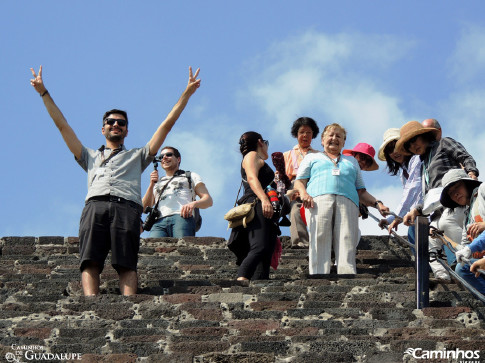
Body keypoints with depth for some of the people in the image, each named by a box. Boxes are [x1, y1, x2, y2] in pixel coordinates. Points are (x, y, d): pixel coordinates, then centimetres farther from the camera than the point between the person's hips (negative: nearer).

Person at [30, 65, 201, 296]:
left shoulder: (137, 156, 37)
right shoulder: (90, 157, 39)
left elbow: (167, 124, 34)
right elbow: (62, 125, 37)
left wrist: (187, 93, 31)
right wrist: (44, 93, 36)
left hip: (126, 207, -1)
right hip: (95, 205, 1)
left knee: (127, 264, -21)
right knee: (90, 261, -23)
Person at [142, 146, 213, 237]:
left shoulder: (191, 176, 30)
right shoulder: (157, 183, 37)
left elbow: (208, 200, 16)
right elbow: (144, 208, 24)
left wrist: (194, 203, -7)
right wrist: (151, 185, 11)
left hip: (182, 218, -2)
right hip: (159, 222, 2)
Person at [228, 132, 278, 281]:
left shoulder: (259, 161, 38)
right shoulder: (252, 155, 10)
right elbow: (252, 178, -10)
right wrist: (264, 199, -24)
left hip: (266, 213, 10)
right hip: (256, 207, -10)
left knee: (265, 258, -6)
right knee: (260, 248, -29)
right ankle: (241, 281, -46)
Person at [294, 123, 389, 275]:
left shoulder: (351, 161, 36)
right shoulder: (312, 158, 31)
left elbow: (361, 191, 29)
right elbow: (299, 182, 18)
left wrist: (377, 203, 11)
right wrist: (303, 193, -5)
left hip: (348, 202, 1)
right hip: (319, 200, -1)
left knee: (347, 247, -18)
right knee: (319, 242, -20)